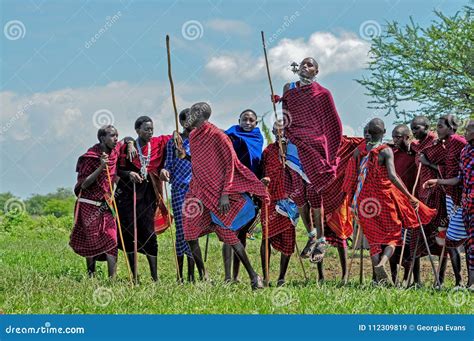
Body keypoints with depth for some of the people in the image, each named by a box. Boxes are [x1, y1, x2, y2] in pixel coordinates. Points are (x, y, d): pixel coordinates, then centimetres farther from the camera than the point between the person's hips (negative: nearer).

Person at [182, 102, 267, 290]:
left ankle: (253, 275, 3)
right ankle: (202, 277, 10)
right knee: (190, 234, -1)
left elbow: (230, 165, -12)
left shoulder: (217, 136, -12)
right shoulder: (193, 136, 12)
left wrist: (225, 194, -17)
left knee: (228, 235, -7)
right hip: (198, 191, 7)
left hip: (216, 193, -7)